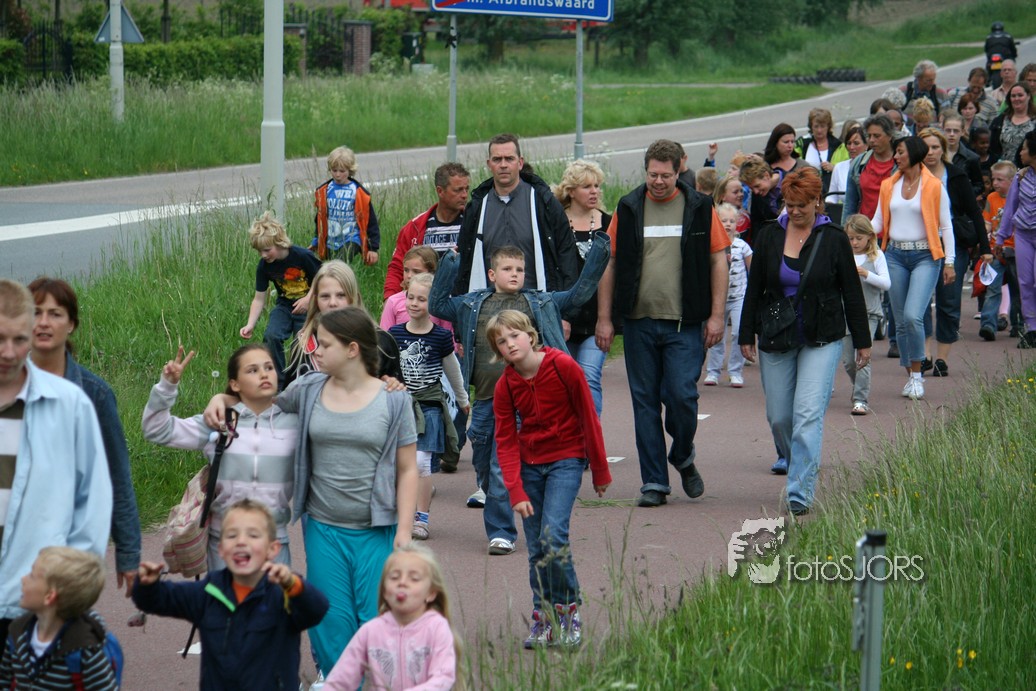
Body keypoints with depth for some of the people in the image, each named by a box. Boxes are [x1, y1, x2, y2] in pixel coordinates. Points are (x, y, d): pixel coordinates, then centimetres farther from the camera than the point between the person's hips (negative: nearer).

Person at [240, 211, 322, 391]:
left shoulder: (302, 256, -22)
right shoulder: (264, 266, -10)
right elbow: (259, 299, -6)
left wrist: (308, 299, -22)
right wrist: (250, 325, -17)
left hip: (307, 307, -3)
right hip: (285, 306, 3)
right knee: (271, 336, -22)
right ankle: (278, 383, -10)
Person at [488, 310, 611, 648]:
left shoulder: (563, 366, -14)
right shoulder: (505, 385, -5)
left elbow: (588, 418, -6)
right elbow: (506, 442, -5)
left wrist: (600, 470, 0)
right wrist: (516, 492, -15)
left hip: (566, 459, -3)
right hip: (529, 463, 3)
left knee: (553, 537, -18)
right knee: (536, 548, 1)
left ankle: (569, 610, -3)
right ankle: (543, 617, 12)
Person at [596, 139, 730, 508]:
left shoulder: (699, 208, 2)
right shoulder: (628, 209, 6)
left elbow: (718, 260, 4)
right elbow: (610, 263, 9)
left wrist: (716, 315, -1)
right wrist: (605, 318, 5)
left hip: (685, 324, -2)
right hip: (638, 322, 2)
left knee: (682, 395, -9)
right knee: (645, 401, 3)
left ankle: (683, 457, 20)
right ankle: (654, 482, 10)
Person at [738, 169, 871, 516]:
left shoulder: (834, 239, -1)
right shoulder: (769, 236, 4)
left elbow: (852, 292, 3)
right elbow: (754, 288, 8)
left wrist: (862, 341, 5)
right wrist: (747, 335, 6)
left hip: (822, 340, -3)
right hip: (776, 340, 3)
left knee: (808, 414, -13)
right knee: (779, 416, 6)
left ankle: (800, 493, -14)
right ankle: (797, 463, 34)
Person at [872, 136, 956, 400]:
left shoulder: (934, 187, -2)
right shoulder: (888, 185, 10)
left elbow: (945, 226, 1)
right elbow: (877, 222, 12)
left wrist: (949, 262, -1)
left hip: (925, 256, -5)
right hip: (895, 256, 5)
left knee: (913, 316, -18)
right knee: (901, 320, 6)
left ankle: (917, 374, -5)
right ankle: (910, 375, 18)